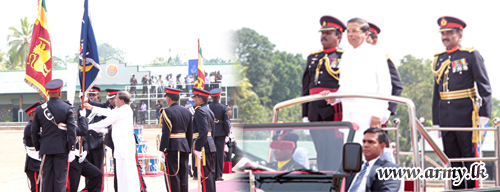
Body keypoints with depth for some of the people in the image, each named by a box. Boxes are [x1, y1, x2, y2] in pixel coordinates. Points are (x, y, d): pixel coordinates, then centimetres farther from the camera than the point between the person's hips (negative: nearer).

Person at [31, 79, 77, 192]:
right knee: (60, 177, 1)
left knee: (47, 178, 6)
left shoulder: (40, 109, 2)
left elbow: (34, 131, 6)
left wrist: (37, 148, 16)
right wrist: (72, 150, -6)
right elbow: (71, 130, -9)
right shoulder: (67, 108, -6)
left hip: (46, 148, 2)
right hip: (61, 149, -2)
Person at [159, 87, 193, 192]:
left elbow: (166, 133, -16)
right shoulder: (187, 112, 9)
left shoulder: (167, 112, -11)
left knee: (172, 176, -2)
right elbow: (190, 132, 12)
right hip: (184, 147, 6)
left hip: (172, 148, -6)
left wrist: (162, 150, -14)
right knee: (183, 175, 10)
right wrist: (189, 149, 18)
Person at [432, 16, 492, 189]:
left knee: (470, 155, -3)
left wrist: (484, 114, -13)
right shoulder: (439, 59, 14)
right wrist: (436, 121, 15)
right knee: (451, 157, 6)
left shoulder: (471, 55, -1)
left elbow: (484, 86, -4)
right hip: (445, 115, 5)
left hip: (465, 114, -5)